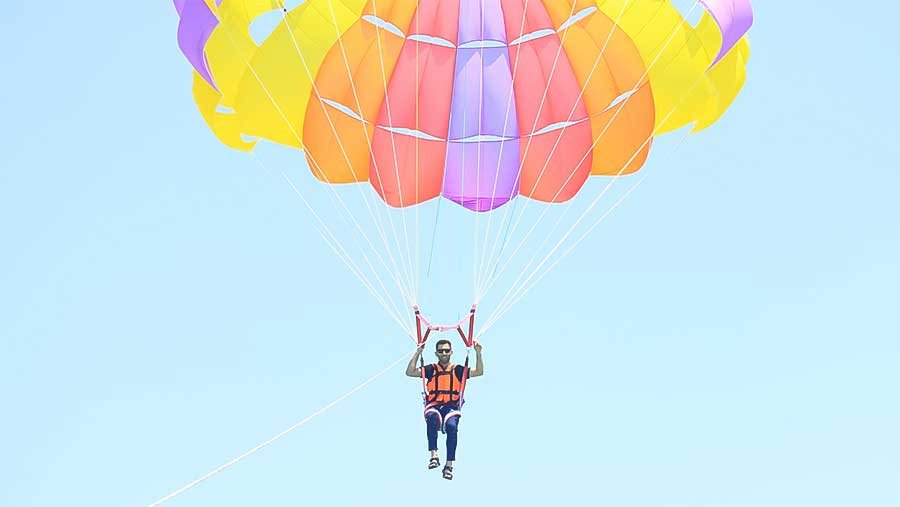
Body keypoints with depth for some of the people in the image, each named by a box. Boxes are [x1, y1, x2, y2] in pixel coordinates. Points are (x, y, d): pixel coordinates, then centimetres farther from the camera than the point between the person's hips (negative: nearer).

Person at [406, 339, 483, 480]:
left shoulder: (458, 370, 13)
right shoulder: (431, 369, 12)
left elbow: (479, 372, 6)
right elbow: (410, 372, 1)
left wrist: (478, 353, -4)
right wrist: (418, 353, -4)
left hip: (452, 406, 0)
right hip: (434, 405, 0)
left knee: (452, 426, -32)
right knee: (432, 418, -37)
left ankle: (449, 465, -29)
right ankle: (434, 456, -37)